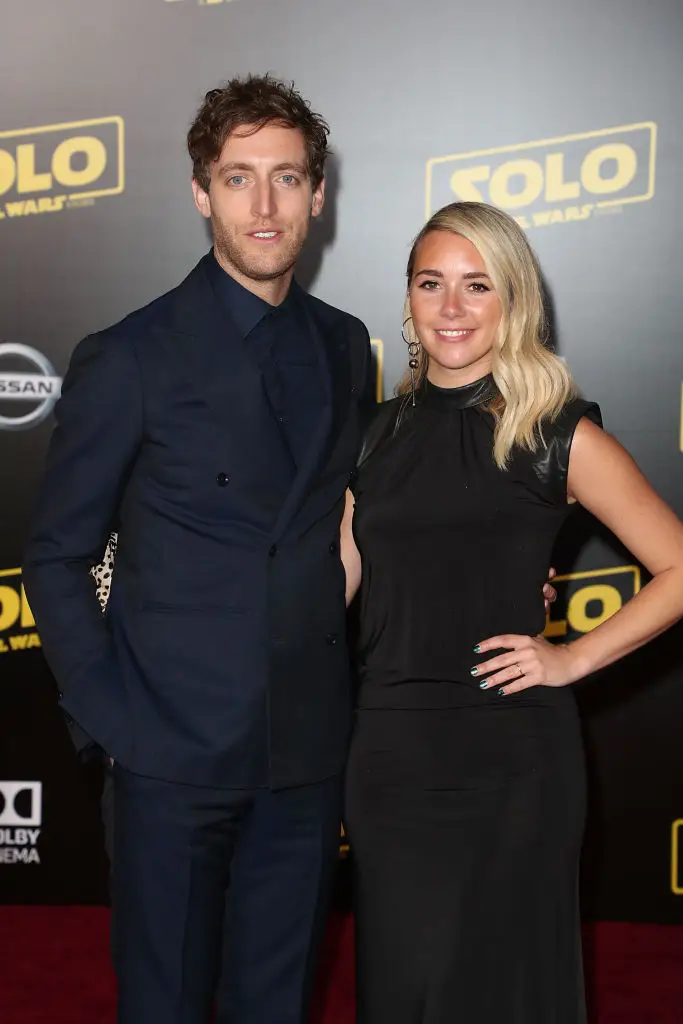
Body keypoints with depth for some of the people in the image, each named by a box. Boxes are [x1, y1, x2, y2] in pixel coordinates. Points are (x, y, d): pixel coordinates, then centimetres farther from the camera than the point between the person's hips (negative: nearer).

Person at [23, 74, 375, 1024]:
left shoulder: (346, 346, 6)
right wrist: (110, 714, -10)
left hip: (310, 749, 4)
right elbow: (57, 556, -4)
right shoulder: (130, 359, -8)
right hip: (177, 746, -4)